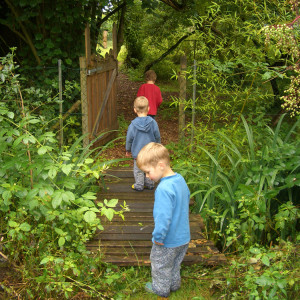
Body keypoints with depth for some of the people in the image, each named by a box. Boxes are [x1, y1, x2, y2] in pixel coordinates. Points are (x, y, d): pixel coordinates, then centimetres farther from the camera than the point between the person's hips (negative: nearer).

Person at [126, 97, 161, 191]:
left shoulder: (133, 124, -12)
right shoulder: (153, 122, -8)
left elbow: (129, 139, -4)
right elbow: (157, 137, 1)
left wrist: (128, 150, 11)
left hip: (137, 152, -2)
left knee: (138, 170, 10)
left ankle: (139, 185, 15)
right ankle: (150, 184, 24)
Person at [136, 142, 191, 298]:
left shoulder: (163, 189, -33)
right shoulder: (180, 179, -4)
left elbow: (163, 217, -34)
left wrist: (158, 237, -19)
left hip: (168, 241, -8)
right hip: (183, 237, 8)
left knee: (161, 266, 19)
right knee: (175, 264, 29)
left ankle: (161, 288, 39)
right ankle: (174, 284, 49)